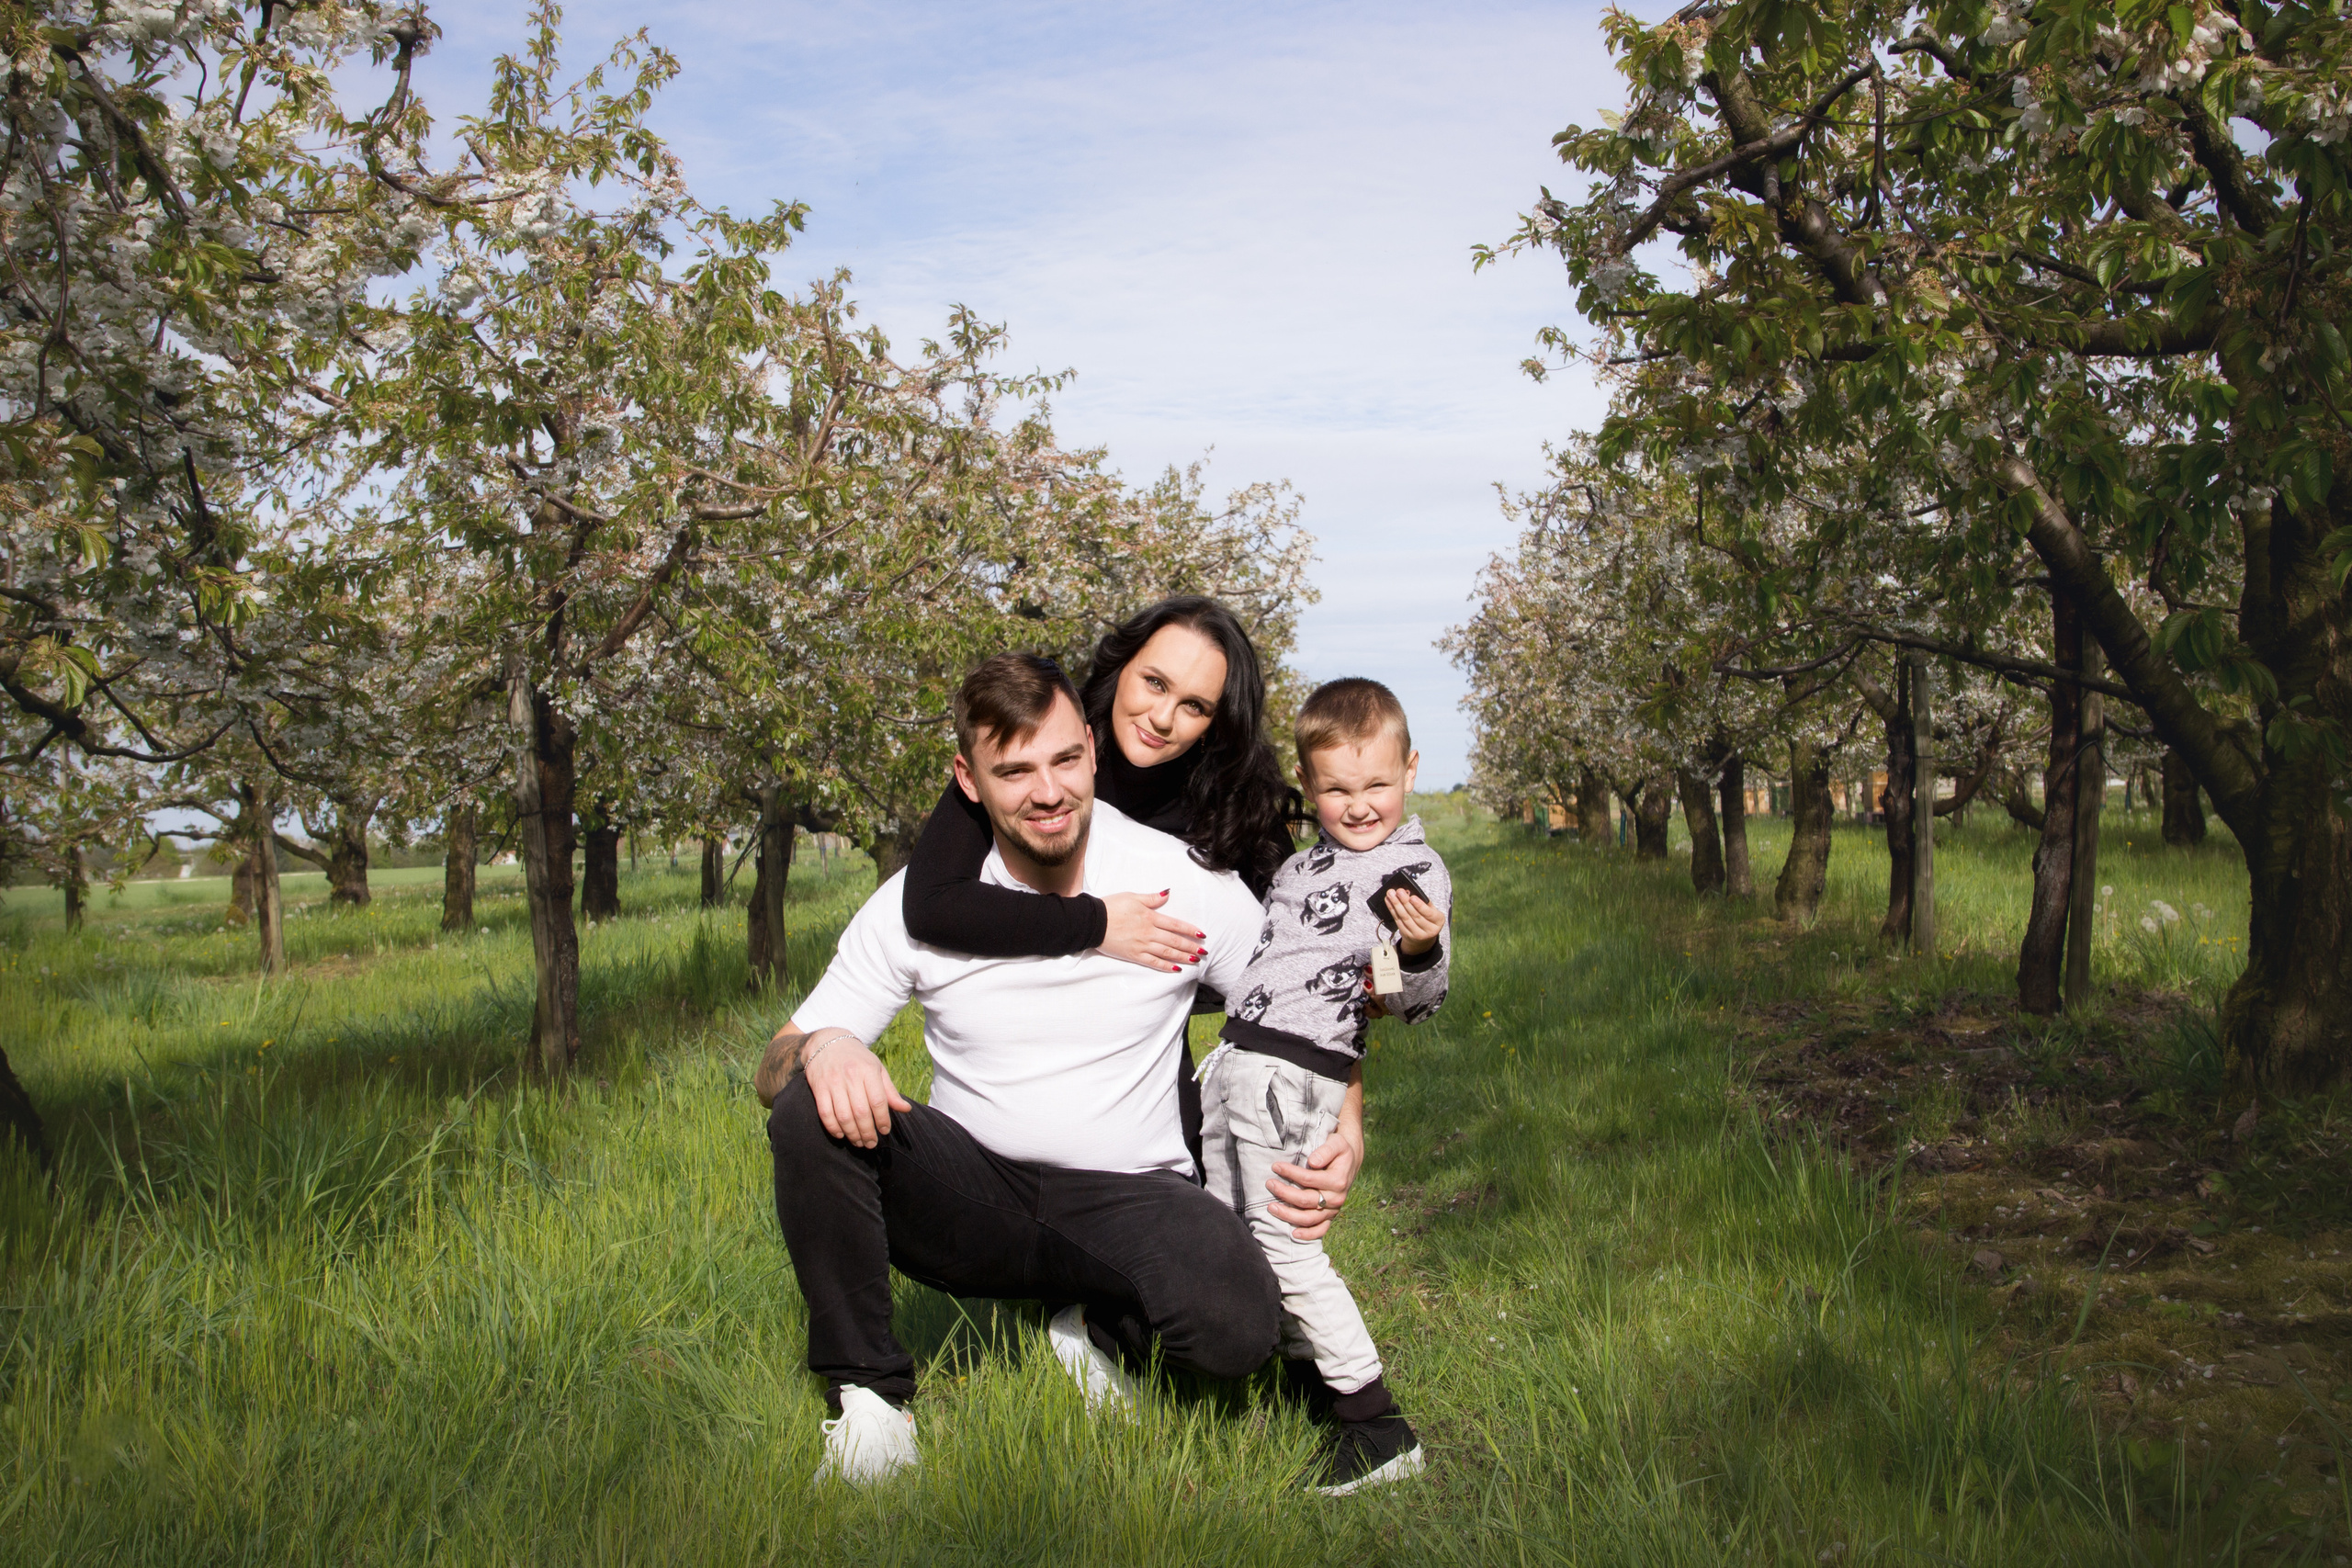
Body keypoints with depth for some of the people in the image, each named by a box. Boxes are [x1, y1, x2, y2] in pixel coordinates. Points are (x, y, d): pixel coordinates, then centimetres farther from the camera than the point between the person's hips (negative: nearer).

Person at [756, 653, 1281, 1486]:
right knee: (812, 1112, -26)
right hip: (969, 1191, 1)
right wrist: (822, 1048, -29)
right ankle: (869, 1398, -11)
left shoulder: (1186, 882, -8)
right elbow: (771, 1069, -4)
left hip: (1127, 1201, -1)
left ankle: (1103, 1330, 5)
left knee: (1239, 1320, -32)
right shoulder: (920, 901, -6)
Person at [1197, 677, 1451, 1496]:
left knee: (1284, 1242, -9)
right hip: (1233, 1058, 9)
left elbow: (1414, 1001, -11)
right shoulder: (1304, 863, 19)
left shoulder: (1414, 869, -5)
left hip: (1296, 1072, -8)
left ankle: (1380, 1428, -2)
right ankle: (1318, 1378, 23)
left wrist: (1419, 952, -30)